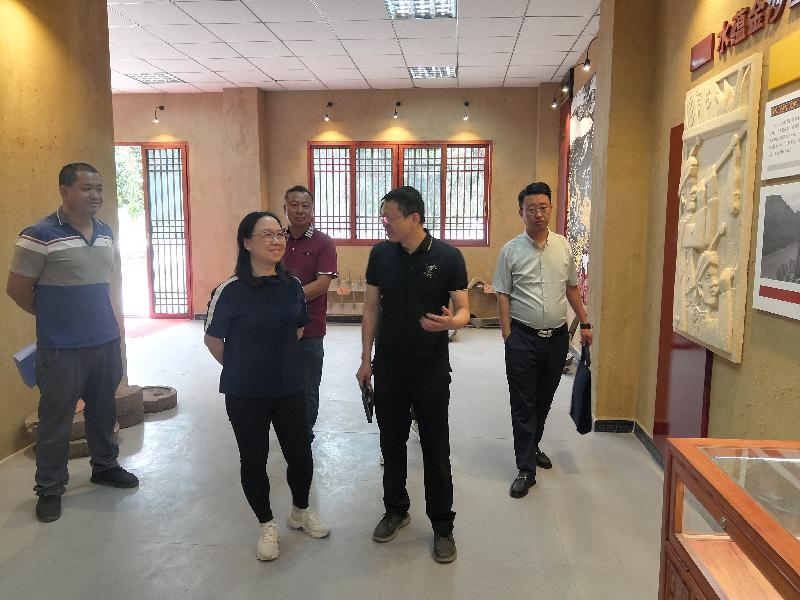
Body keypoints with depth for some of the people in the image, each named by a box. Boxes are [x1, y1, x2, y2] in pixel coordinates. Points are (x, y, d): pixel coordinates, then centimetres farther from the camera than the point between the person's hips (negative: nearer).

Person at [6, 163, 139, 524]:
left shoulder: (106, 233, 6)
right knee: (56, 420, 7)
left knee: (103, 411, 19)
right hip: (62, 349, -6)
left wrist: (94, 314, 12)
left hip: (107, 342, 6)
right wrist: (54, 317, 3)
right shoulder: (40, 236, -15)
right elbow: (17, 288, -8)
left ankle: (105, 466, 39)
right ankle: (49, 489, 23)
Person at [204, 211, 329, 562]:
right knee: (254, 461, 11)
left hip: (289, 389, 4)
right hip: (245, 394, -3)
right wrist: (241, 370, 9)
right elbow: (212, 339, -3)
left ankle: (300, 512, 39)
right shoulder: (230, 291, -16)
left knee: (301, 455, 11)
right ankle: (267, 526, 33)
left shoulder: (293, 286, -2)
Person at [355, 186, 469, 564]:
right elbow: (371, 308, 4)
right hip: (388, 366, 3)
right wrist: (366, 359, 1)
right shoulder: (381, 254, -1)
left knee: (436, 448, 6)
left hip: (431, 369, -3)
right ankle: (395, 510, 36)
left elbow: (463, 310, -7)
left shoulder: (448, 257, -10)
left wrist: (451, 321, -31)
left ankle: (442, 525, 22)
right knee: (391, 441, 15)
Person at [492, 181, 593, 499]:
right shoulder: (511, 250, -4)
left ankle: (532, 446, 40)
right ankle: (526, 469, 8)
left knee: (544, 399, 17)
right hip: (523, 337, -3)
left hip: (557, 336, 4)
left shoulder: (564, 246, 5)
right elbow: (503, 294, -3)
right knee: (523, 403, 0)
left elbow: (572, 287, 14)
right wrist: (508, 335, -9)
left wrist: (584, 323, 12)